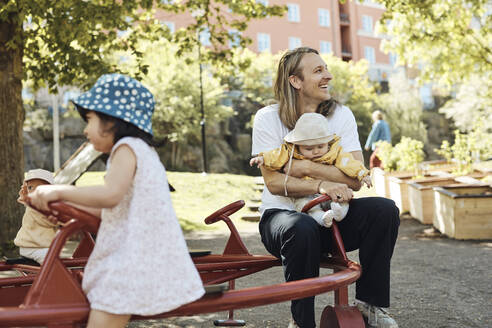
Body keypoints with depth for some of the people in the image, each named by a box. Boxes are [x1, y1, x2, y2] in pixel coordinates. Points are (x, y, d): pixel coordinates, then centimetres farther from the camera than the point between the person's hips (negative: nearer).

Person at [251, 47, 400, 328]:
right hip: (282, 213, -3)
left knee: (385, 210, -21)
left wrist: (306, 167, -19)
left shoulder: (341, 115, 1)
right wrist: (321, 185, -29)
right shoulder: (269, 118, -6)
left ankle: (369, 302, -5)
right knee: (303, 230, -37)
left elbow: (356, 178, -10)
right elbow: (274, 182, -15)